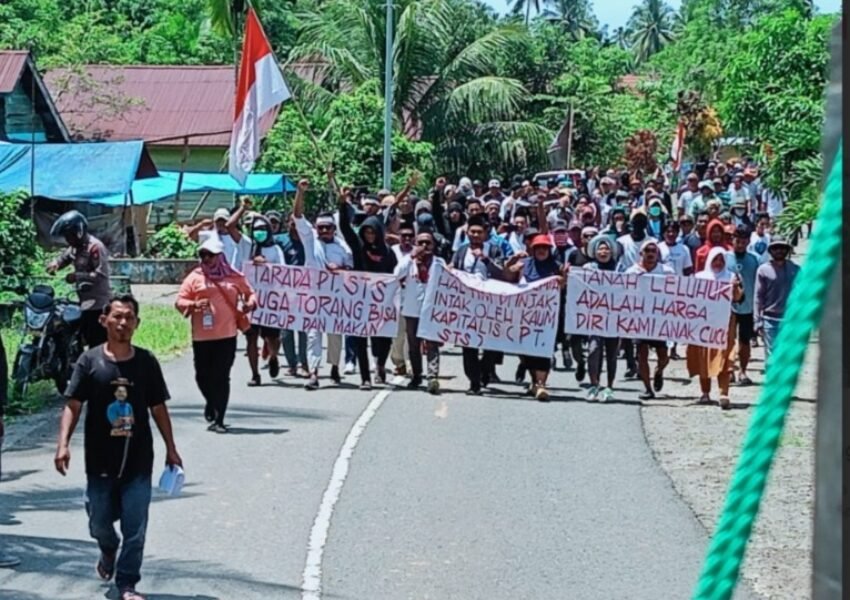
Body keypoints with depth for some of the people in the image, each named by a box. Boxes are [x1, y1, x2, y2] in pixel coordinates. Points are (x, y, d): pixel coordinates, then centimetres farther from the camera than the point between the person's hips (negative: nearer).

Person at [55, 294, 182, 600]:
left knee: (135, 530, 0)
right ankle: (109, 551, 45)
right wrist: (63, 444, -14)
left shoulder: (146, 362, 0)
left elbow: (158, 409, 7)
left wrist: (171, 449, 8)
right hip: (100, 461, 0)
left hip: (138, 462, 0)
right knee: (99, 523, 12)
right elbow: (73, 405, -3)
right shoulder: (90, 361, -4)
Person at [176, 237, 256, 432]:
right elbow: (179, 301, 3)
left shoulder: (234, 277, 7)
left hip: (227, 335, -1)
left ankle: (218, 419, 3)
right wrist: (193, 305, -17)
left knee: (221, 377, -3)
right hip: (201, 336, 1)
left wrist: (250, 303, -2)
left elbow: (249, 293, 20)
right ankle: (212, 403, 38)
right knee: (202, 376, 6)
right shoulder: (195, 277, 6)